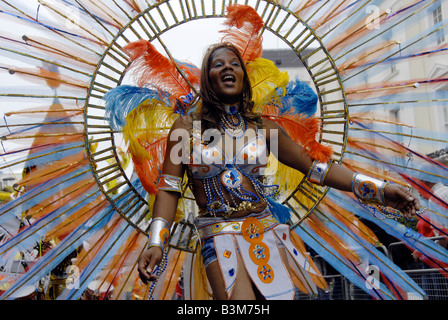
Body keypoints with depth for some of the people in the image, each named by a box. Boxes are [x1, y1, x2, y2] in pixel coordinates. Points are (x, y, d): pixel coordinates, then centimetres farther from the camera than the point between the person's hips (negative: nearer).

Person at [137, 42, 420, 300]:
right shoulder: (187, 127, 0)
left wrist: (378, 189, -2)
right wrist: (156, 244, -14)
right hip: (219, 234, -3)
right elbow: (169, 188, -2)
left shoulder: (264, 128, 5)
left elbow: (315, 167, 5)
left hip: (265, 231, 3)